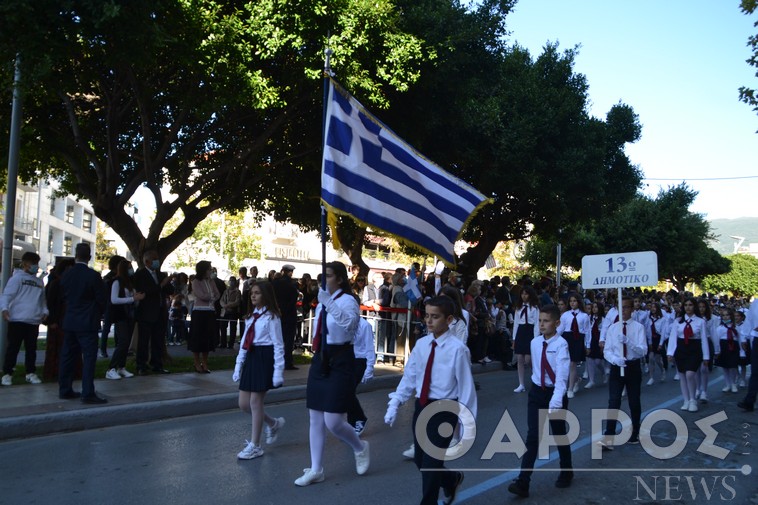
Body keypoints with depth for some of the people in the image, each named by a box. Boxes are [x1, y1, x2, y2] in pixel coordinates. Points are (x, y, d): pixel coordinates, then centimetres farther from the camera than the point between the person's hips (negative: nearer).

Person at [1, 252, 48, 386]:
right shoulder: (17, 278, -2)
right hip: (17, 319, -5)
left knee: (31, 348, 11)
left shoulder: (39, 281, 17)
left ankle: (31, 373, 19)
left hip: (34, 321, 5)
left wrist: (45, 311, 6)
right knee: (13, 347, 0)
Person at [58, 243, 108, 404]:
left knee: (67, 356, 13)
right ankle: (88, 393, -9)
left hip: (69, 322, 6)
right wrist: (98, 314, 10)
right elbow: (102, 299, -8)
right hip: (88, 323, -6)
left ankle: (65, 390, 20)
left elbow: (64, 296, 12)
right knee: (89, 357, -5)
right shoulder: (93, 276, -13)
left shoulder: (66, 275, 3)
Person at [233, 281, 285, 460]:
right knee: (244, 404, 9)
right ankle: (273, 424, 31)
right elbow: (244, 343, 16)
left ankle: (255, 446, 11)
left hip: (264, 359, -8)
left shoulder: (271, 317, -9)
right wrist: (238, 366, 13)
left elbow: (278, 345, -12)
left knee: (255, 403, -3)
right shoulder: (250, 316, 14)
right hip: (250, 359, 8)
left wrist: (278, 372, -17)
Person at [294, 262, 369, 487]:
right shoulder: (321, 302, 12)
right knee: (315, 419, 10)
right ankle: (316, 470, 22)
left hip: (339, 362, -8)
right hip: (320, 360, 8)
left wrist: (330, 303, -40)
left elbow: (349, 322, -34)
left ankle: (360, 448, 23)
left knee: (333, 421, -7)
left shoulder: (347, 301, -12)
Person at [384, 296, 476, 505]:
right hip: (421, 407, 6)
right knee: (420, 460, 18)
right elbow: (409, 377, 7)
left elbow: (466, 386, -12)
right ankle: (452, 479, 46)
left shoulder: (457, 349, -16)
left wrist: (466, 422, -10)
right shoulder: (421, 344, 1)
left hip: (444, 409, -6)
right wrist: (395, 404, 1)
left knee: (431, 462, -2)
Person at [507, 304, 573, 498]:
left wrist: (556, 401, -39)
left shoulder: (561, 344, -18)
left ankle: (566, 472, 38)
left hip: (555, 393, -4)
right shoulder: (535, 343, 0)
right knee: (532, 436, -3)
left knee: (559, 434, 14)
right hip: (537, 392, 4)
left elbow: (562, 375, -28)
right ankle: (523, 482, -5)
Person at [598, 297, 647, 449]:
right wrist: (615, 359, -23)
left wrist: (628, 341, -31)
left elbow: (643, 351, -15)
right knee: (613, 402, -9)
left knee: (634, 402, 15)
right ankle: (609, 438, -11)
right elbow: (607, 351, -1)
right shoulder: (612, 328, 2)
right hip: (616, 367, 1)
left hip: (633, 367, -1)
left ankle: (635, 433, 35)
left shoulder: (638, 327, -6)